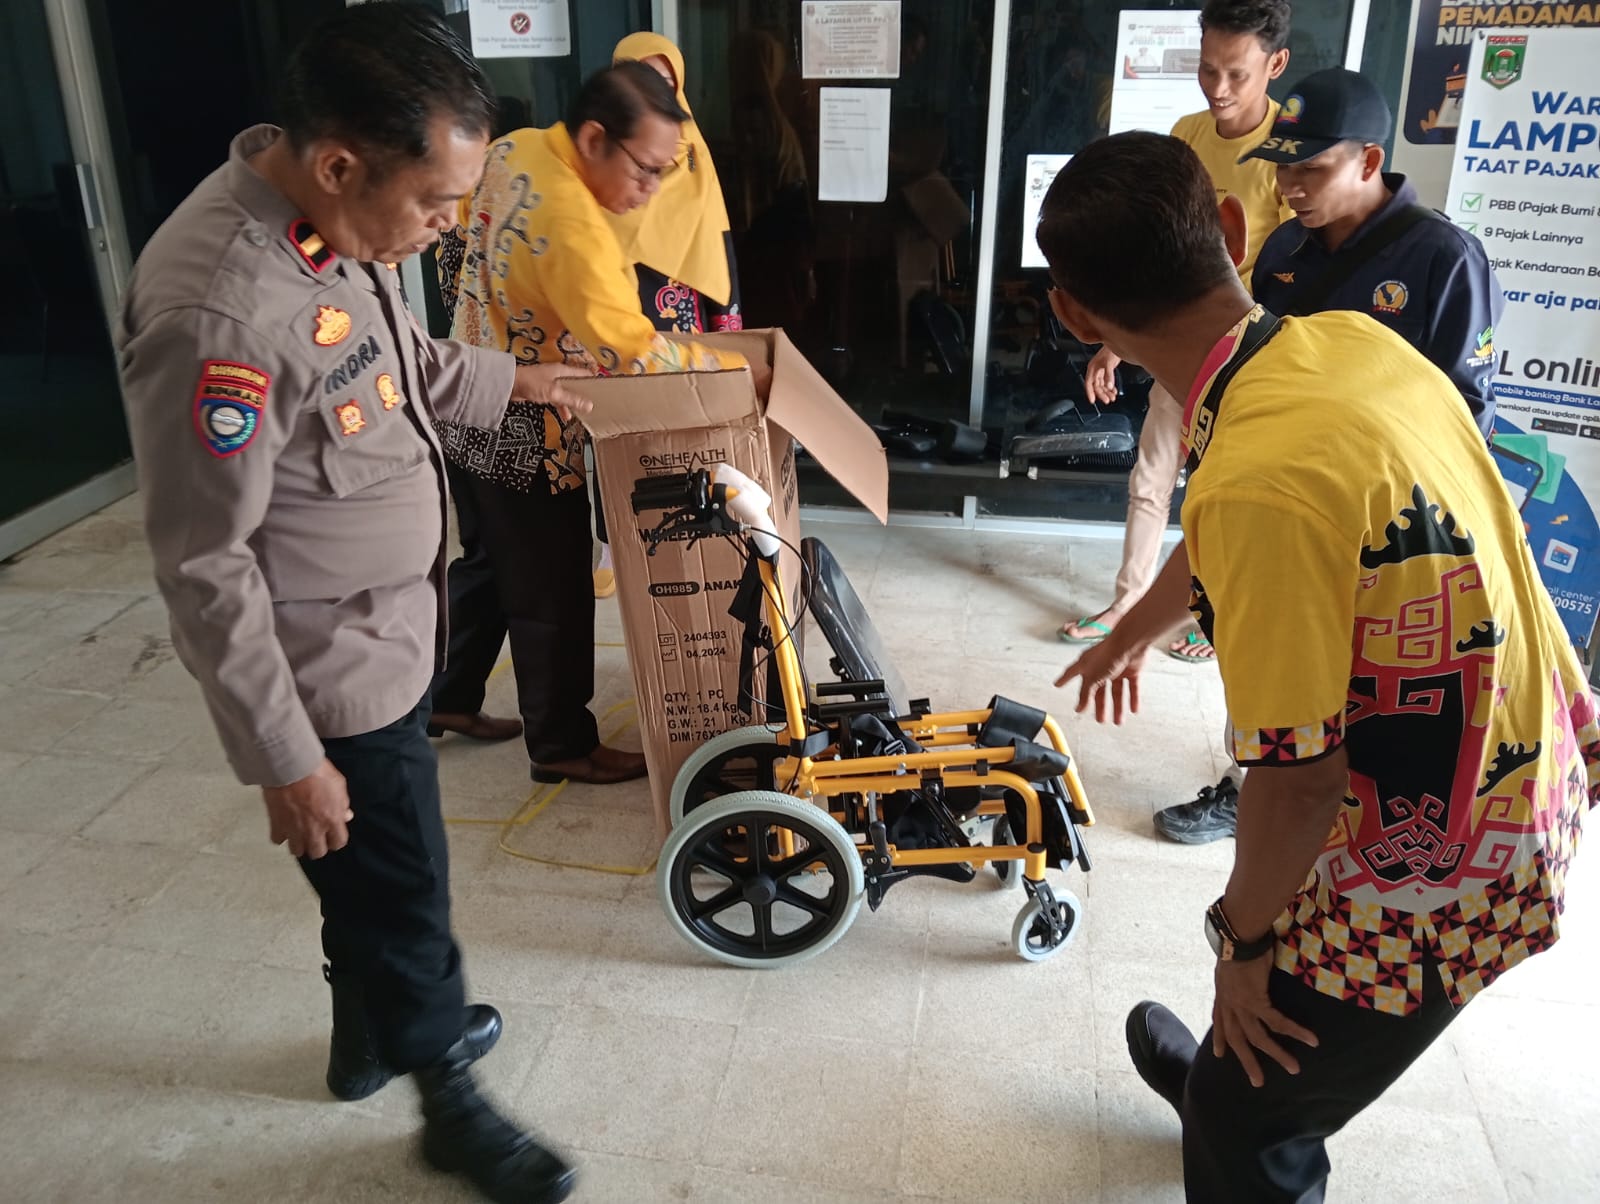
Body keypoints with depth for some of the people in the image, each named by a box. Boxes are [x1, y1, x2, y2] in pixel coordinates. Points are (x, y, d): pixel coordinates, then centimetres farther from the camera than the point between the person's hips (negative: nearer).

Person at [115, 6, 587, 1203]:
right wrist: (285, 757, -19)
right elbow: (205, 568, -25)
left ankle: (372, 1033, 51)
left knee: (375, 870, 26)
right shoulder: (217, 311, -31)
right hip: (329, 671, -8)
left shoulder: (342, 223, -4)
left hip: (387, 629, 9)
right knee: (403, 883, 11)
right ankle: (449, 1098, 36)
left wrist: (505, 381, 23)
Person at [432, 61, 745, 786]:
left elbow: (454, 239, 15)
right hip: (529, 437, -10)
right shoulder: (570, 222, -30)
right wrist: (733, 369, -23)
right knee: (553, 595, 6)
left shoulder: (510, 152, 0)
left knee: (489, 567, 25)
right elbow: (630, 353, -34)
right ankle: (562, 746, 22)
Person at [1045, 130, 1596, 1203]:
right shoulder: (1347, 338, -7)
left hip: (1433, 872, -9)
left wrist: (1244, 937, -8)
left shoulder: (1260, 483, -35)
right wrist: (1137, 629, 28)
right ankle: (1228, 1069, 62)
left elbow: (1298, 776, -28)